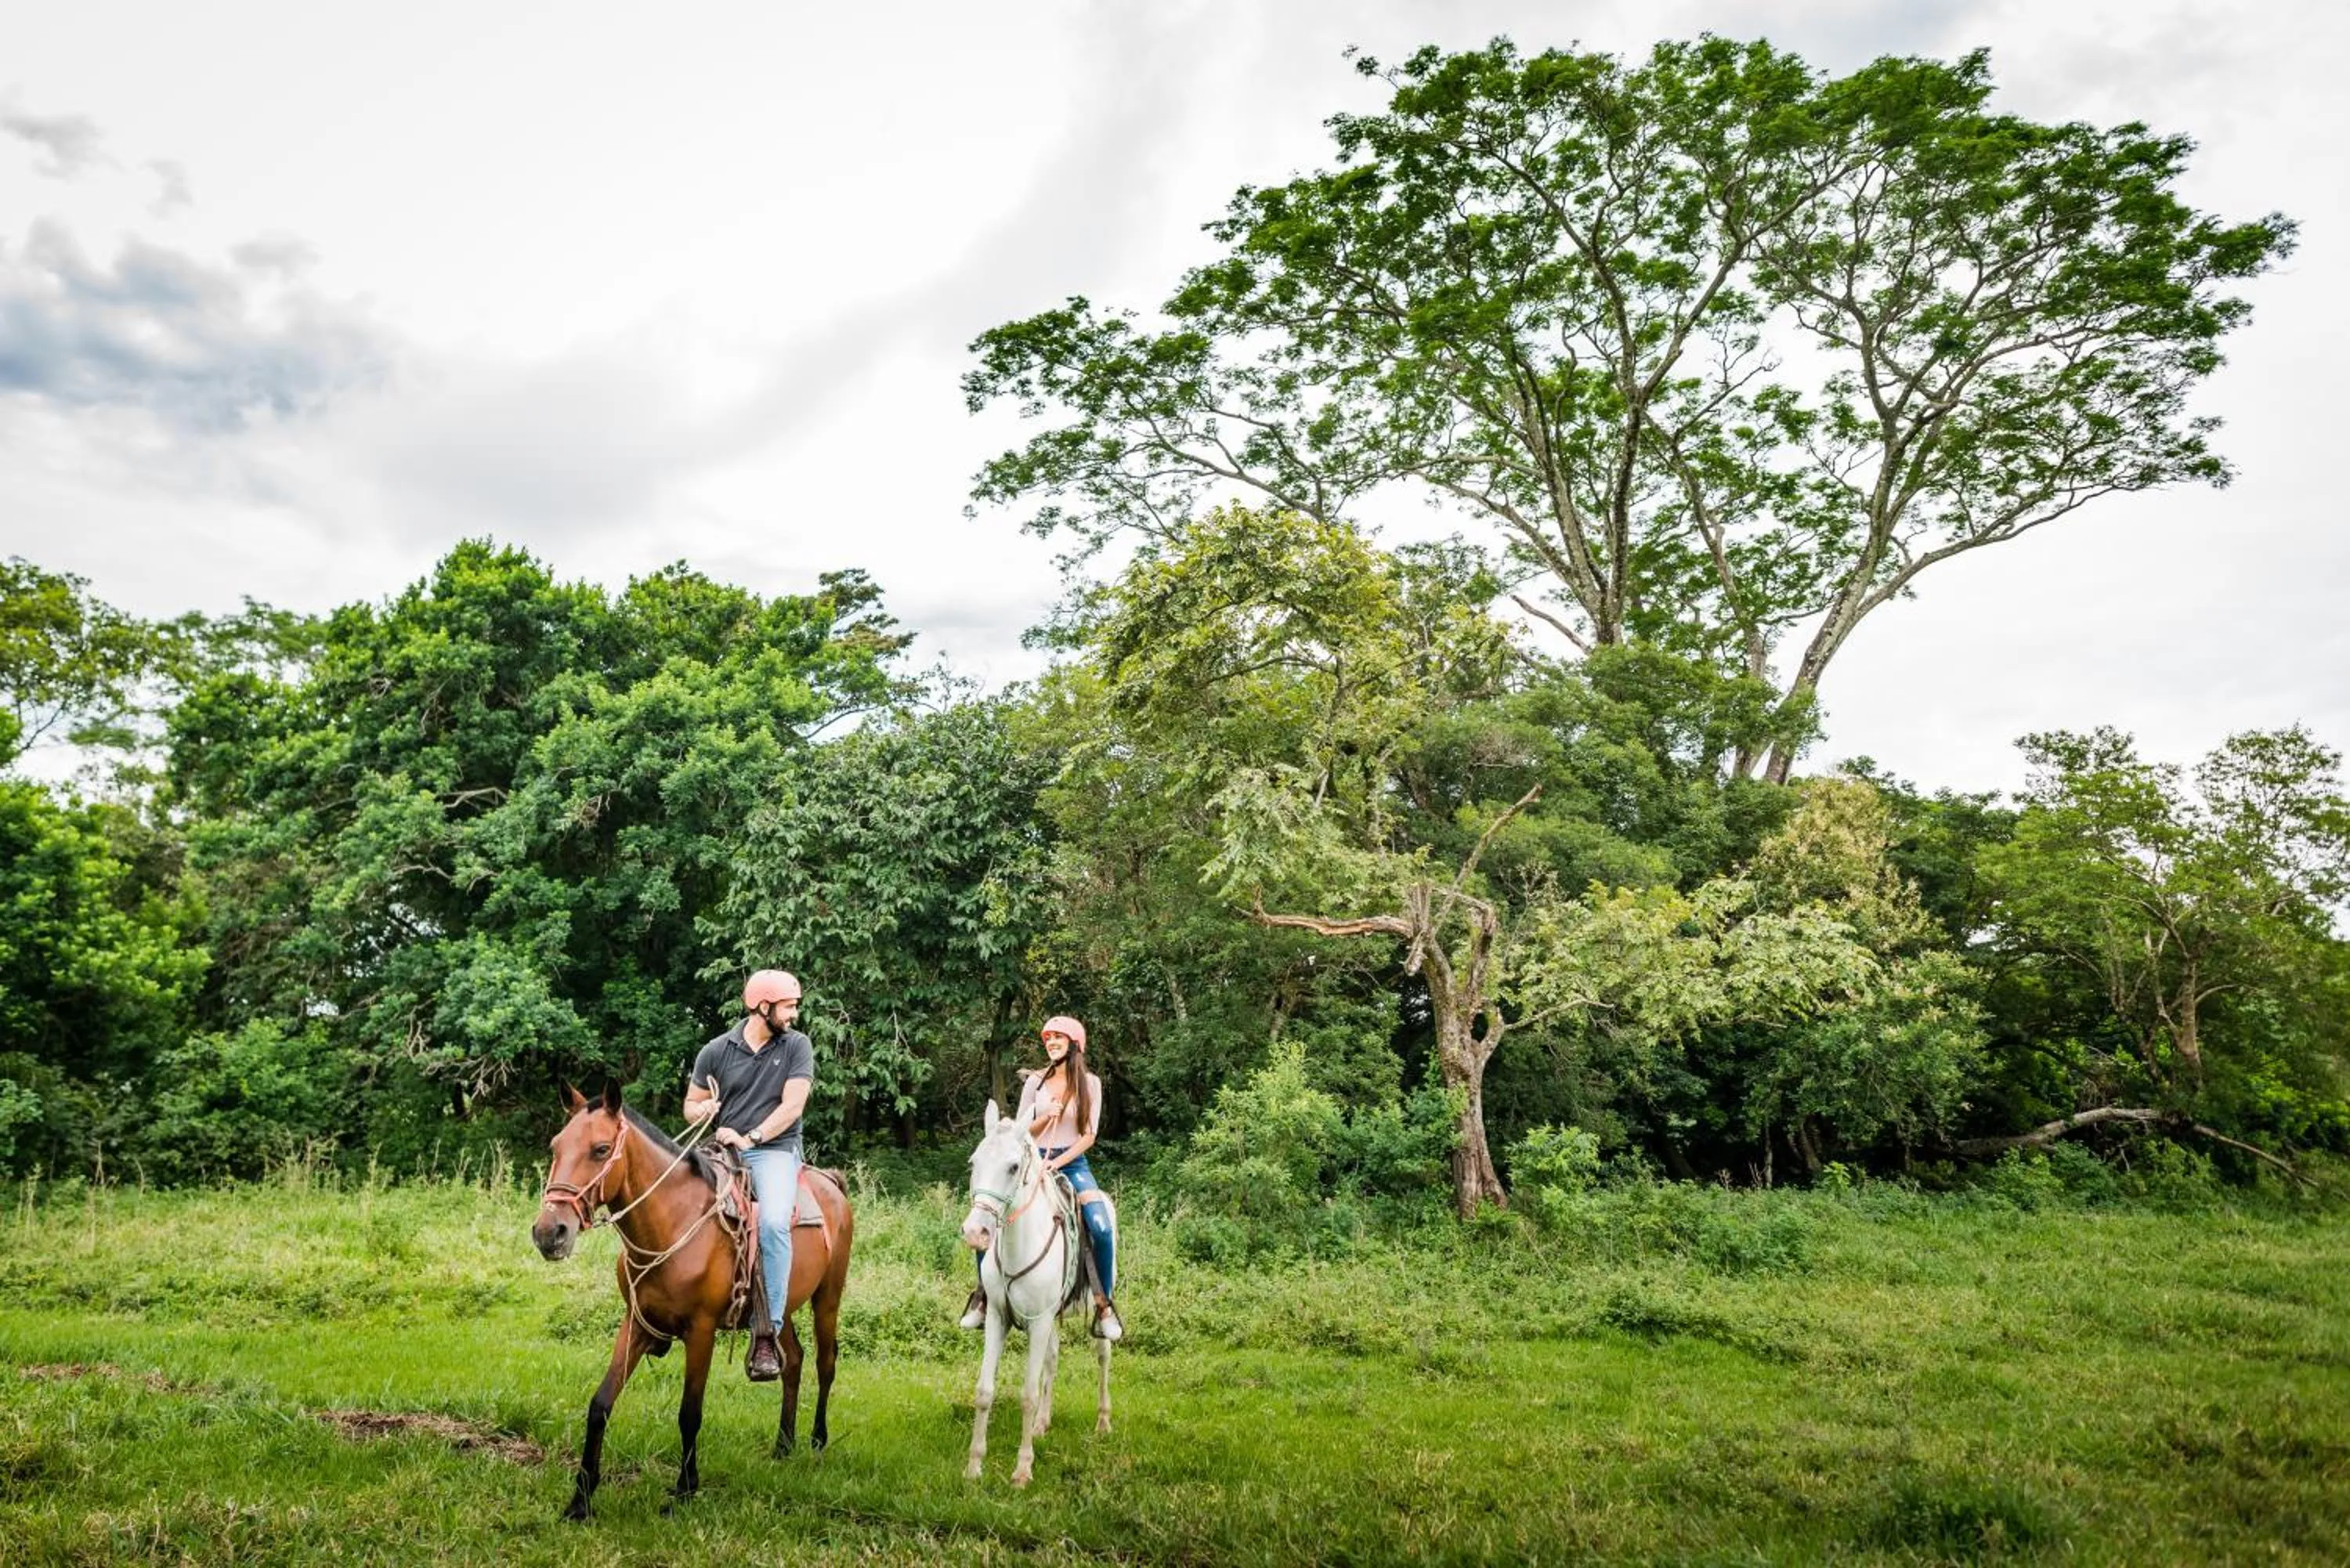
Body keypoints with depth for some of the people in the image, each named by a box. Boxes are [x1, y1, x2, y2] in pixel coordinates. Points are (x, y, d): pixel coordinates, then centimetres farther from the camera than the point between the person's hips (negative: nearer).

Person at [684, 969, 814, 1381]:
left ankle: (767, 1333, -26)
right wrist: (703, 1109, -7)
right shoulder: (716, 1051, 8)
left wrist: (750, 1138, -16)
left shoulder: (797, 1046, 4)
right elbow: (690, 1106, 17)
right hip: (721, 1150, 3)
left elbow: (793, 1106, -5)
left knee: (774, 1222, -29)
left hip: (775, 1150, -3)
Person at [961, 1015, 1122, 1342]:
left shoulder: (1090, 1083, 3)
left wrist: (1058, 1162, -14)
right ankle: (983, 1296, 1)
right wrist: (1045, 1118, -12)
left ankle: (1104, 1305, -11)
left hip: (1074, 1164, -2)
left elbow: (1089, 1135, -2)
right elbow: (1021, 1131, 7)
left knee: (1101, 1228, -25)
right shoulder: (1035, 1082, 7)